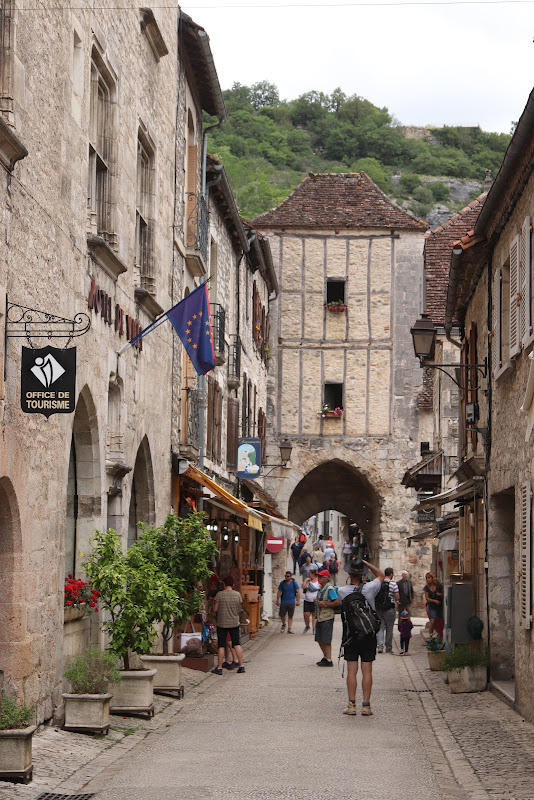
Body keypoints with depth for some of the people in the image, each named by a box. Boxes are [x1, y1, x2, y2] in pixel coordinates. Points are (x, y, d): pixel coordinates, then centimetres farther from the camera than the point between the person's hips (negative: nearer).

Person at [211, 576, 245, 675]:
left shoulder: (219, 594, -11)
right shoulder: (237, 594, -3)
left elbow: (215, 609, -8)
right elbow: (239, 609, 6)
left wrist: (216, 615, 14)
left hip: (222, 623, -2)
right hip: (234, 623, 2)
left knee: (221, 645, 3)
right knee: (237, 644, 9)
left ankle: (219, 668, 5)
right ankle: (241, 665, 7)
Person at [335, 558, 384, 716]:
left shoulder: (342, 591, -9)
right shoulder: (369, 588, -10)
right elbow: (381, 575, 9)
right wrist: (366, 563, 6)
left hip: (350, 635, 0)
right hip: (368, 635, 0)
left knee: (351, 670, 4)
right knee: (367, 671, 2)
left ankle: (351, 704, 2)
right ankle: (366, 705, 1)